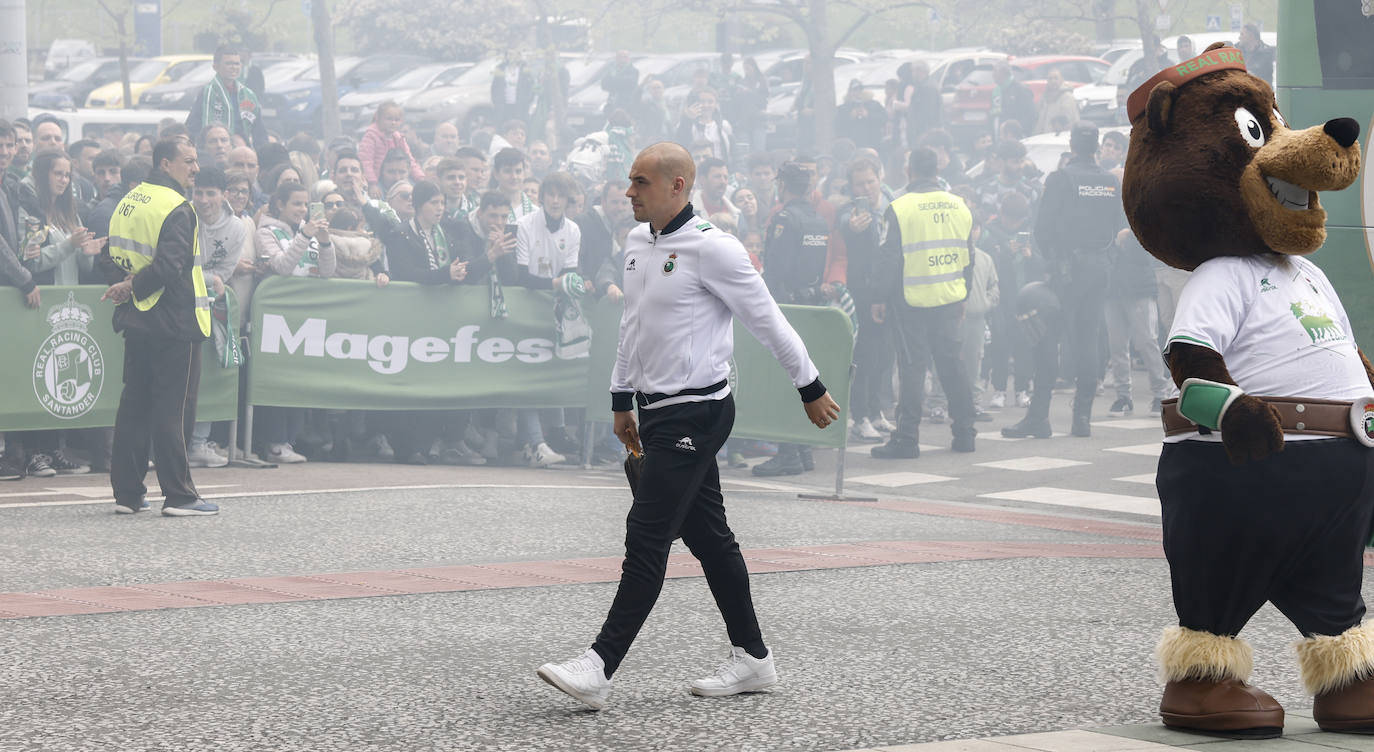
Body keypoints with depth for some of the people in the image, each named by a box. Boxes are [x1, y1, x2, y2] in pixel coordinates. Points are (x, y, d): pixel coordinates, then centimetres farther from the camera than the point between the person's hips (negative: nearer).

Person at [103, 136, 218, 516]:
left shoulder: (128, 202, 11)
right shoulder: (177, 209, -16)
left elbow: (117, 256, 15)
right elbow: (169, 267, -23)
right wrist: (133, 289, -11)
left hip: (138, 319, 8)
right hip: (174, 321, -8)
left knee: (134, 404, 11)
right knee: (173, 409, -4)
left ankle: (127, 492, 13)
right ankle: (179, 495, -2)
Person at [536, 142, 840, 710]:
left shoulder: (711, 248, -15)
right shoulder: (637, 242, 10)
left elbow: (768, 321, -8)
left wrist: (812, 390, -2)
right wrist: (622, 400, 23)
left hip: (696, 413, -9)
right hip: (658, 412, 9)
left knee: (646, 538, -11)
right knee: (708, 537, 12)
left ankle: (600, 668, -12)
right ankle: (752, 658, 20)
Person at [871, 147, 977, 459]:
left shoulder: (900, 208, -10)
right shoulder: (959, 205, 5)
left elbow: (889, 258, -9)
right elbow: (967, 255, 12)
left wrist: (881, 299, -1)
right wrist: (963, 296, 22)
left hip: (912, 302, -4)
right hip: (950, 300, 4)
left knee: (912, 367, -3)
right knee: (952, 364, 12)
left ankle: (906, 439, -2)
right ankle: (964, 433, 17)